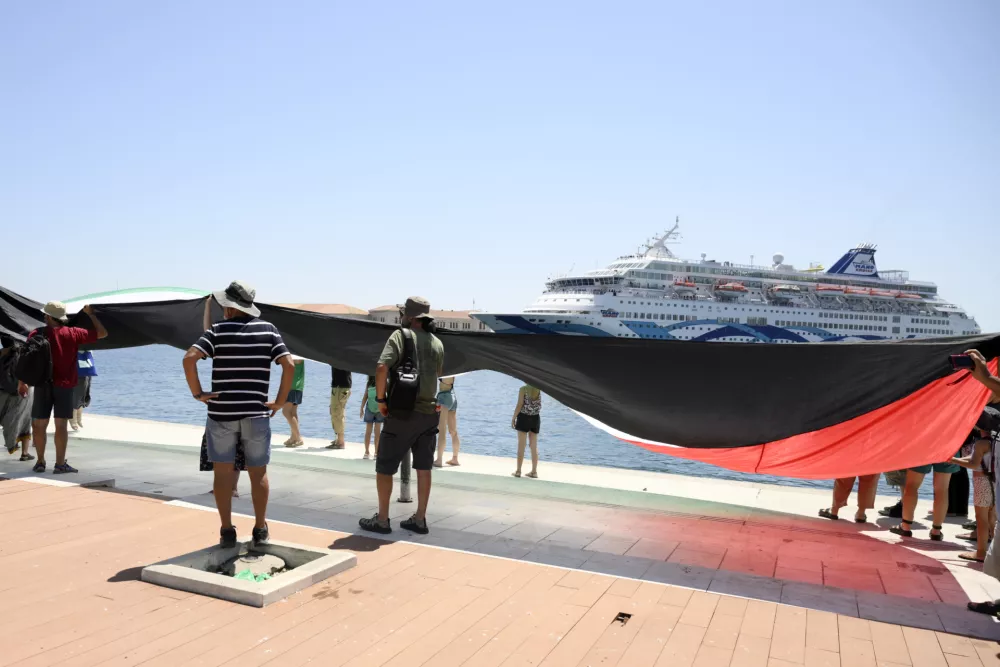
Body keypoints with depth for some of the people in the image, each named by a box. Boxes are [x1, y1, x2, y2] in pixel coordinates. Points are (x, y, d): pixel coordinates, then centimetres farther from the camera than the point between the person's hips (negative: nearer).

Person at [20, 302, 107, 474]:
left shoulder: (36, 334, 0)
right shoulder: (74, 333, -2)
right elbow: (102, 333, 4)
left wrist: (22, 382, 11)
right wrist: (90, 314, 15)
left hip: (42, 384, 1)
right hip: (64, 385, -1)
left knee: (39, 424, 11)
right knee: (61, 424, 0)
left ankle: (40, 462, 17)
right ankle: (60, 464, 1)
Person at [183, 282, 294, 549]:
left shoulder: (218, 330, -3)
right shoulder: (268, 329, 2)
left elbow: (189, 358, -17)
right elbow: (289, 365, -7)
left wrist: (197, 393, -6)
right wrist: (280, 402, 0)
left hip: (221, 413, -1)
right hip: (256, 414, 1)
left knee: (223, 472, 10)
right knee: (258, 473, 10)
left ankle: (227, 531, 13)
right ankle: (260, 530, 15)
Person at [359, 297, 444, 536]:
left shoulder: (401, 335, -8)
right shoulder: (437, 344, 8)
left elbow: (382, 368, -20)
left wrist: (380, 399, -10)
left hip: (402, 413, -5)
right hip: (429, 412, 5)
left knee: (384, 467, 7)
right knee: (423, 468, 11)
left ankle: (382, 520, 12)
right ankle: (420, 520, 17)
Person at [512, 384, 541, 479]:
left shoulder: (523, 389, -11)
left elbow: (519, 405, -13)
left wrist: (513, 418, -6)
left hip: (524, 418, -4)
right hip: (535, 418, 4)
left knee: (521, 446, 2)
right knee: (534, 446, 10)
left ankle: (518, 471, 4)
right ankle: (534, 471, 14)